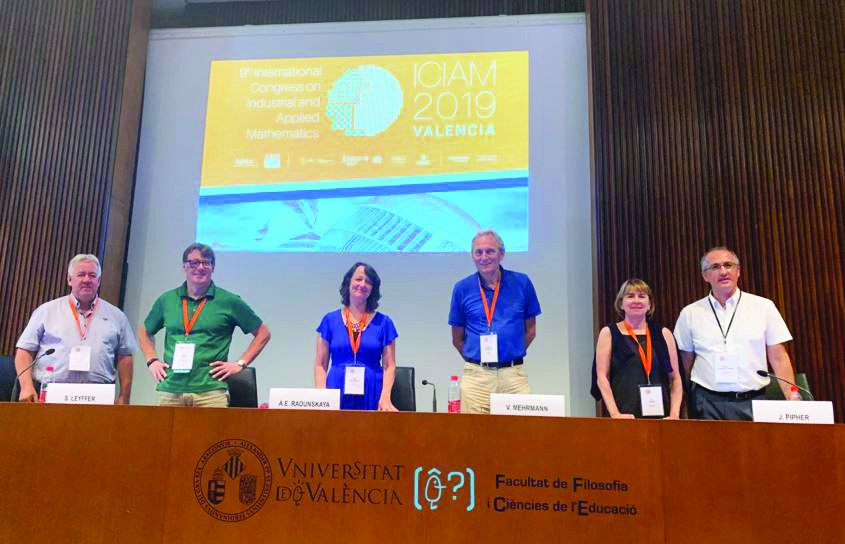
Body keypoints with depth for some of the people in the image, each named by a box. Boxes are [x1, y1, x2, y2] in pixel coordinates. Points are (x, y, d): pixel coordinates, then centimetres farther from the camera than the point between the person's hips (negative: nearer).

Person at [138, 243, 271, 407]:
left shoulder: (229, 301, 3)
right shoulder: (167, 300, 12)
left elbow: (263, 333, 8)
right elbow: (145, 332, 28)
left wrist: (240, 363, 1)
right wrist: (152, 360, 13)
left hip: (210, 390, -3)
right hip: (170, 390, 3)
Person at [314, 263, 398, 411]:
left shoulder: (383, 322, 6)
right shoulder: (330, 320, 8)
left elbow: (389, 366, 4)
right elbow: (320, 364, 7)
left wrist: (385, 397, -10)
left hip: (371, 398, 0)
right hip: (337, 396, 0)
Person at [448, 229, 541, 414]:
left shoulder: (521, 283, 4)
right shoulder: (462, 288, 4)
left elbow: (530, 330, 13)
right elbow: (457, 339, 11)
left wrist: (513, 355, 7)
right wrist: (475, 361, 6)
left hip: (514, 374, 0)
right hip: (476, 376, 0)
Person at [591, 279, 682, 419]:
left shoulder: (663, 333, 11)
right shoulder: (609, 333, 5)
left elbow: (675, 378, 10)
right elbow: (602, 377, -2)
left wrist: (674, 415, -2)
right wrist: (615, 413, -12)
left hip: (661, 414, 2)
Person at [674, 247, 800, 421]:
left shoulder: (763, 306, 6)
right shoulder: (690, 313, 6)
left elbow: (778, 358, 6)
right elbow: (684, 364, 9)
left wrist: (793, 399, -4)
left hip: (753, 403, 1)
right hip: (708, 404, 0)